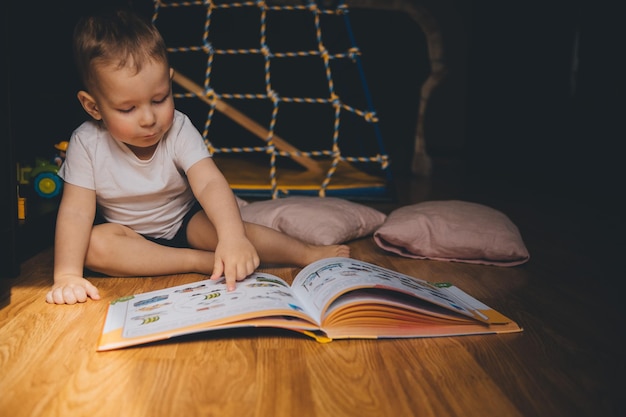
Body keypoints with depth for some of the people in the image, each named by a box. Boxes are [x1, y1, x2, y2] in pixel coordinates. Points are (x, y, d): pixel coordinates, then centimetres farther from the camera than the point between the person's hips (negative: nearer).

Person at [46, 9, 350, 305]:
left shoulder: (179, 130, -19)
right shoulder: (86, 144, -18)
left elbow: (210, 183, -34)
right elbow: (76, 211, -19)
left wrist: (232, 237, -52)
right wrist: (67, 276, -31)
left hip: (187, 222, 0)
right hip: (129, 236, 1)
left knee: (216, 226, -31)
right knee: (93, 244, -30)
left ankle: (309, 254, -22)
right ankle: (202, 262, -31)